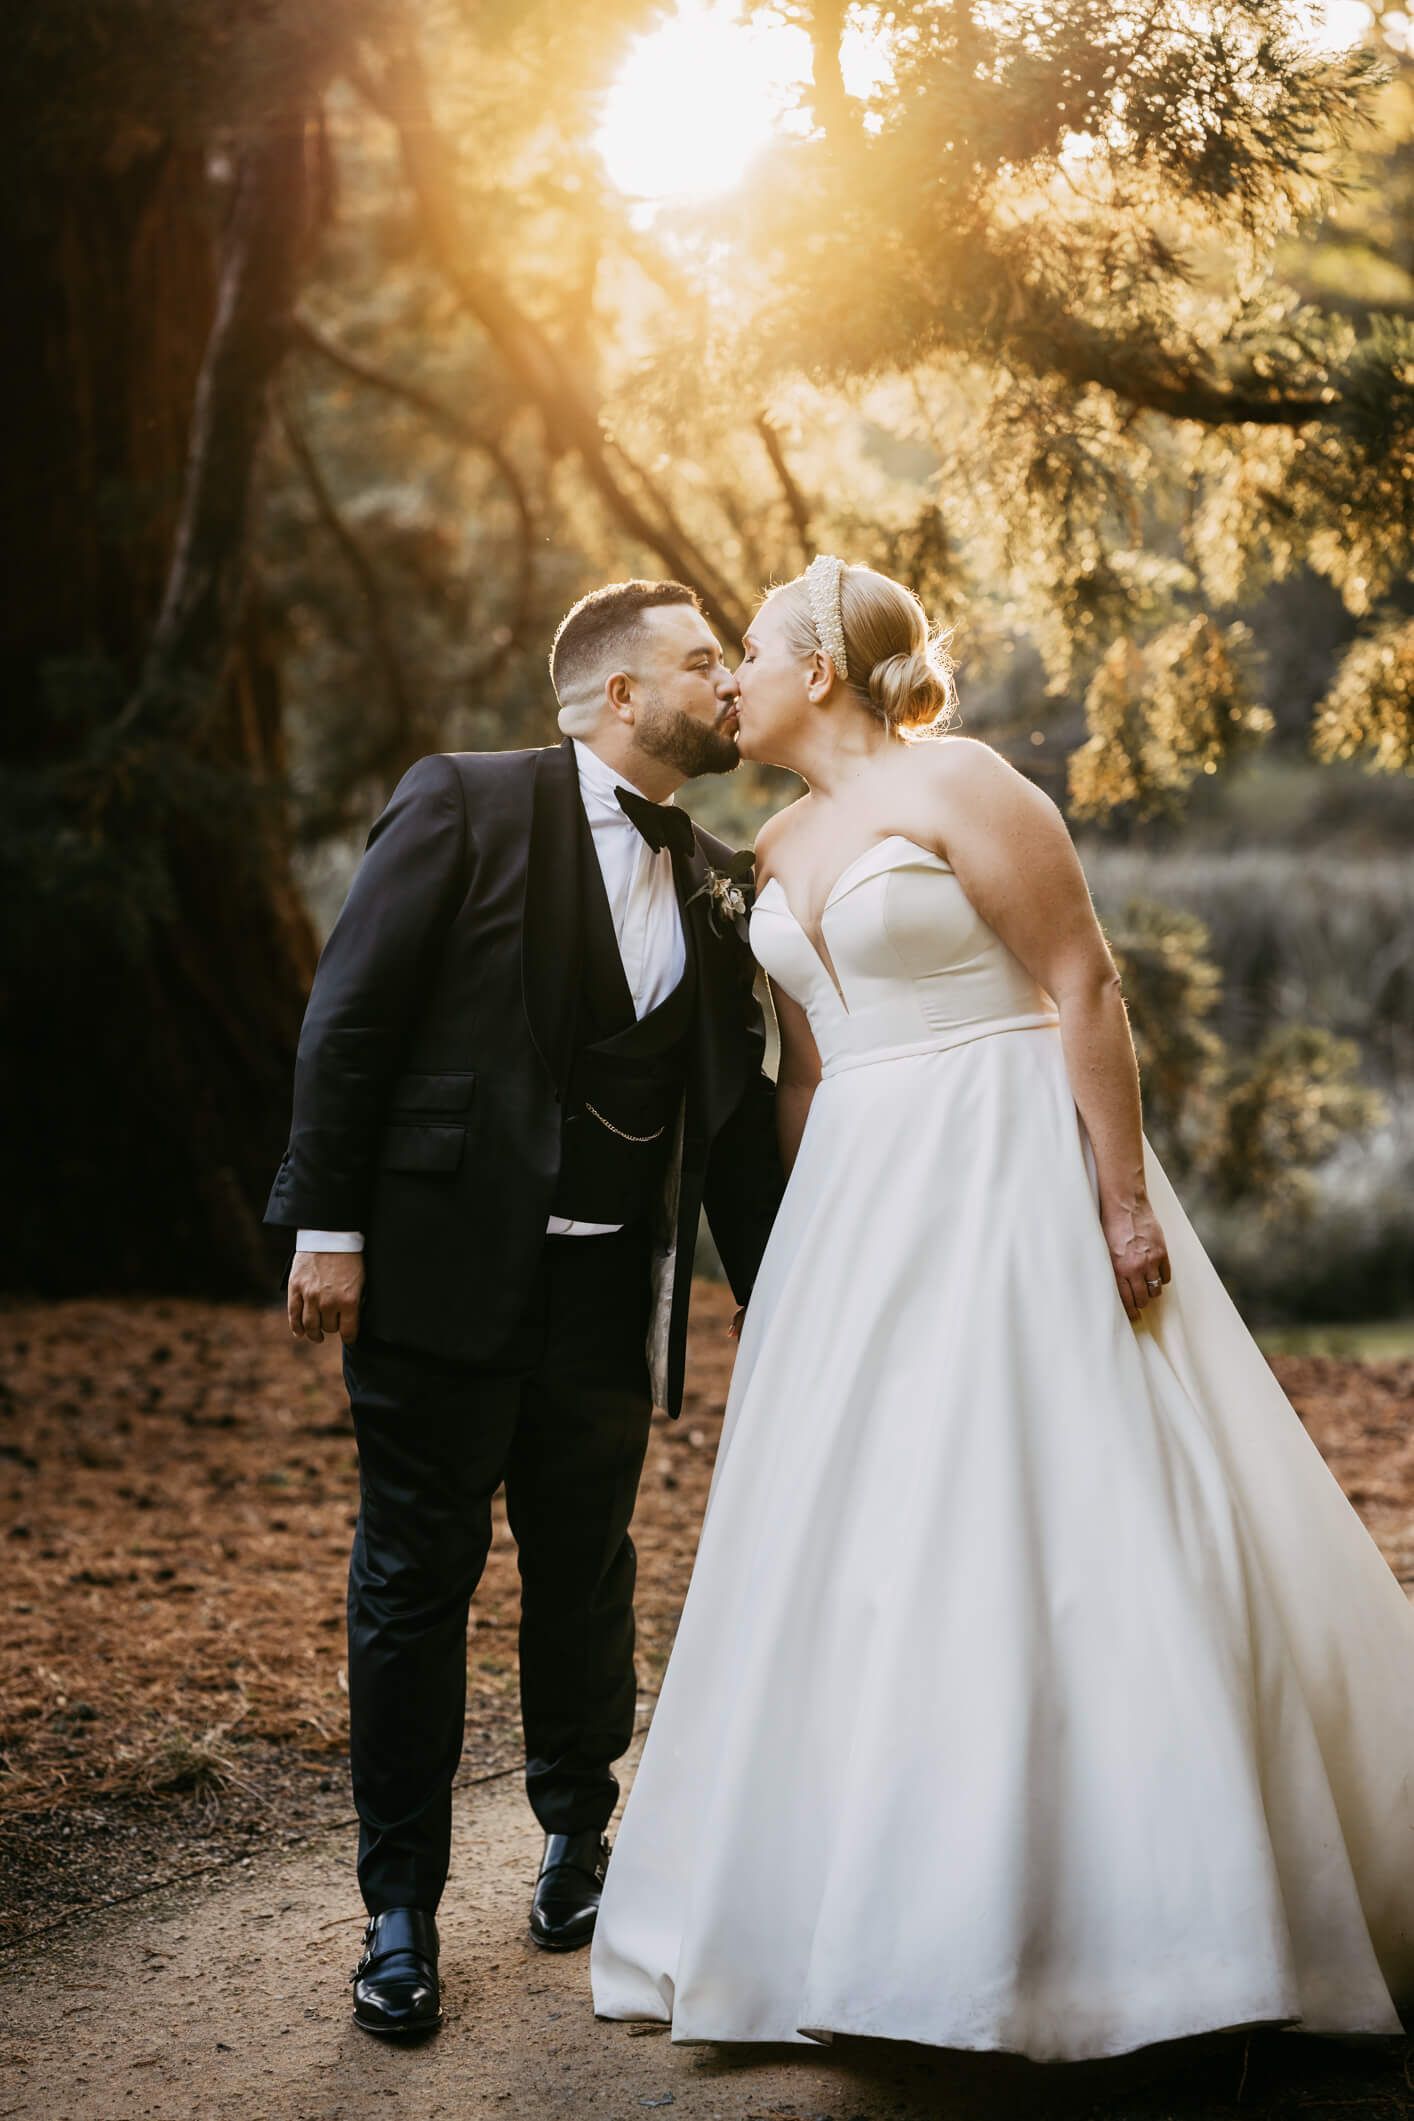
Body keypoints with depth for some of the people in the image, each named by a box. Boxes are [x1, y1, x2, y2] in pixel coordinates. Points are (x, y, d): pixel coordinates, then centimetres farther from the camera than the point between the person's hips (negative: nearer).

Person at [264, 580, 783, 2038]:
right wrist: (326, 1228, -13)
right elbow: (349, 1020, -7)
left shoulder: (709, 879, 11)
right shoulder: (465, 805, -4)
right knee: (415, 1588, 4)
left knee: (585, 1587, 14)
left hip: (610, 1301, 5)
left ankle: (576, 1840, 36)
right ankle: (400, 1905, 17)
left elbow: (734, 1112, 14)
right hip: (445, 1275, -4)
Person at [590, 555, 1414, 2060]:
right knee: (848, 1532, 7)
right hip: (858, 1205, 8)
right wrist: (793, 1254, 15)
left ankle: (1137, 1911, 5)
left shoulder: (956, 785, -8)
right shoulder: (779, 852, 14)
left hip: (1004, 1182, -8)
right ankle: (886, 1902, 18)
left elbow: (1085, 987, -12)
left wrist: (1124, 1199, -17)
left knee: (1042, 1520, -7)